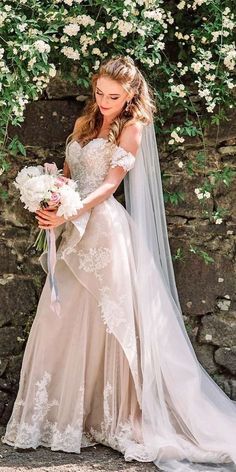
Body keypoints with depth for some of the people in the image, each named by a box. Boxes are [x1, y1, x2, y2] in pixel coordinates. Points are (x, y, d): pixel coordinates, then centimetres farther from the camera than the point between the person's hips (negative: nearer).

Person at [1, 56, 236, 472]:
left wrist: (70, 213, -24)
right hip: (74, 232, 7)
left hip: (104, 229, -6)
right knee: (61, 322, 7)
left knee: (105, 322, -4)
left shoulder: (132, 129, -1)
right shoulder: (85, 123, 18)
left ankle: (113, 417, 7)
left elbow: (110, 185, -11)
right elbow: (67, 172, 15)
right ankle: (60, 413, 19)